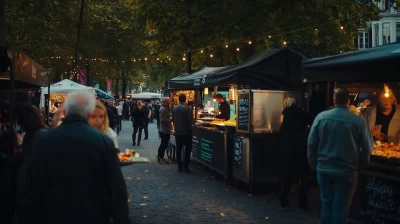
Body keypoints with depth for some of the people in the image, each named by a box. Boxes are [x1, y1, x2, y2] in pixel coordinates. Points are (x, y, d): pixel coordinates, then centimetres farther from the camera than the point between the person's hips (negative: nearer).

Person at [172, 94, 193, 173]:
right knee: (188, 148, 6)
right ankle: (186, 166, 1)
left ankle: (179, 166, 10)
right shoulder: (187, 108, -14)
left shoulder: (174, 109, 1)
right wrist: (190, 128, 2)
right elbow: (190, 120, -13)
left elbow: (173, 120, 8)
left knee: (178, 148, 9)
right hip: (186, 132, -4)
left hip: (177, 132, 4)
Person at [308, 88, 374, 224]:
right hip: (347, 171, -2)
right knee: (340, 208, 5)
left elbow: (311, 143, 1)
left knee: (326, 205, 15)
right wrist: (360, 165, 13)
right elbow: (367, 148, -4)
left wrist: (314, 164, 13)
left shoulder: (321, 117, -4)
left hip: (324, 169, 3)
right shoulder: (358, 121, -10)